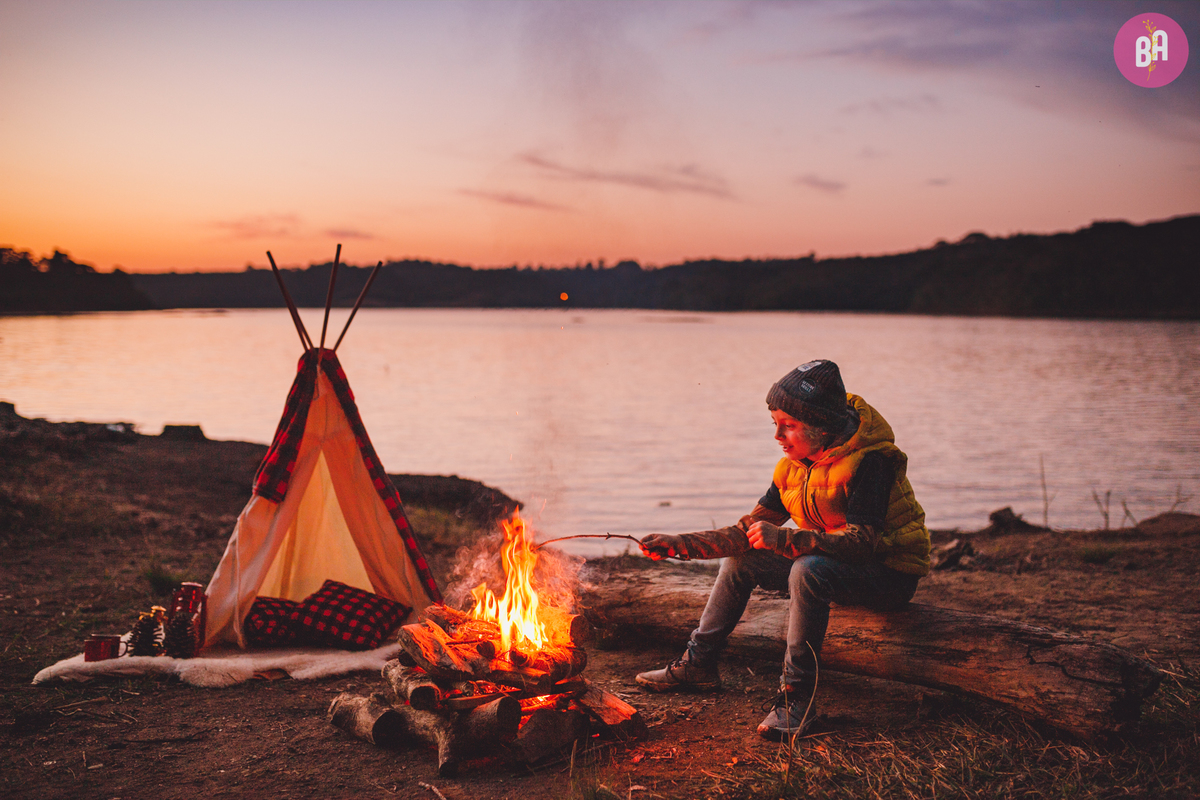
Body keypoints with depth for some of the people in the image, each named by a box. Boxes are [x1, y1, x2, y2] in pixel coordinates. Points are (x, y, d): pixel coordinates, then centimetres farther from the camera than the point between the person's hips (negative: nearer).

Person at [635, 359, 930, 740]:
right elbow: (752, 530, 1)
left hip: (891, 573, -8)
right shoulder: (794, 465, 0)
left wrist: (785, 539, -41)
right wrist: (679, 545, -8)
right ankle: (698, 665, 13)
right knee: (740, 560, 5)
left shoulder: (867, 462, -24)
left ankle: (797, 697, -26)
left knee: (807, 570, -35)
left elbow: (861, 541, -33)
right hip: (828, 566, 8)